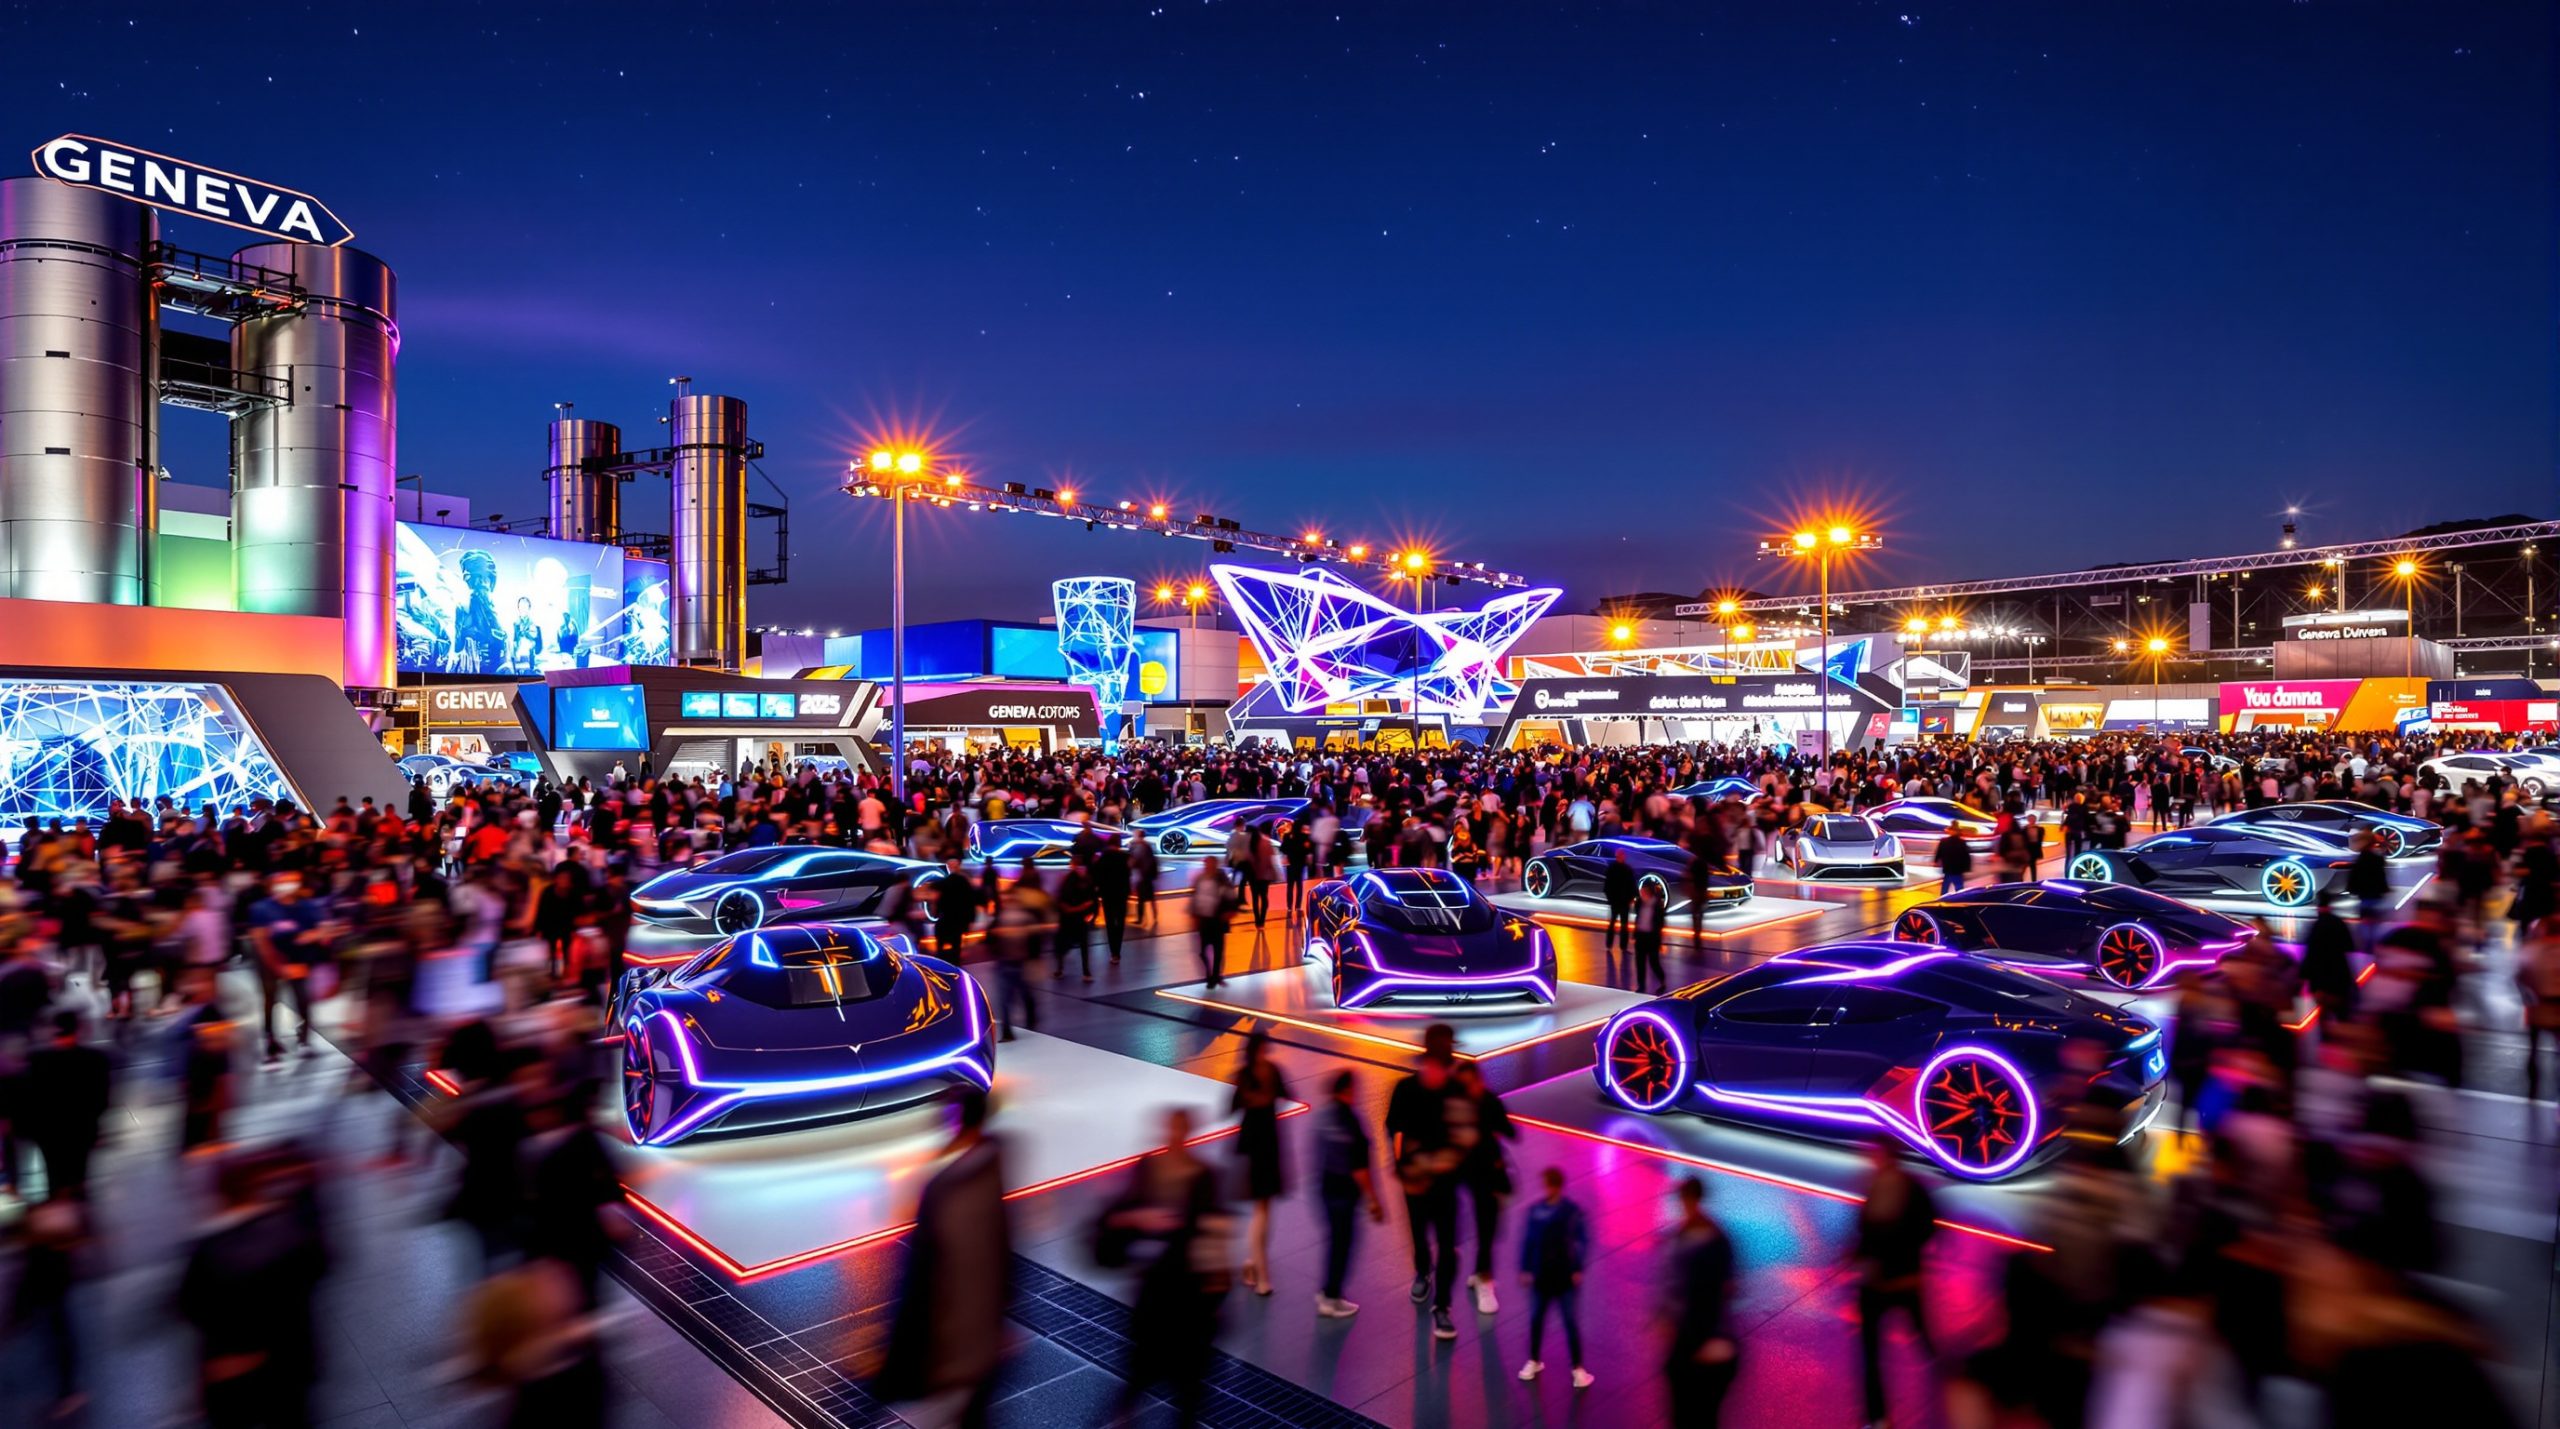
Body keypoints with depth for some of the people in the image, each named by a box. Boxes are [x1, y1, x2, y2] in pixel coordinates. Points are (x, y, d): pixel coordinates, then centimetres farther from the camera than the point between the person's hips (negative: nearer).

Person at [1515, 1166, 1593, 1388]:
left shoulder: (1573, 1211, -11)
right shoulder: (1535, 1209, -7)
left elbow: (1583, 1241, -4)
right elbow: (1527, 1240, 0)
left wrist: (1578, 1269, -8)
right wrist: (1525, 1269, 0)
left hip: (1565, 1277, -2)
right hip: (1540, 1276, 2)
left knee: (1571, 1322, 5)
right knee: (1536, 1319, 14)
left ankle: (1578, 1368, 19)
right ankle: (1534, 1361, 33)